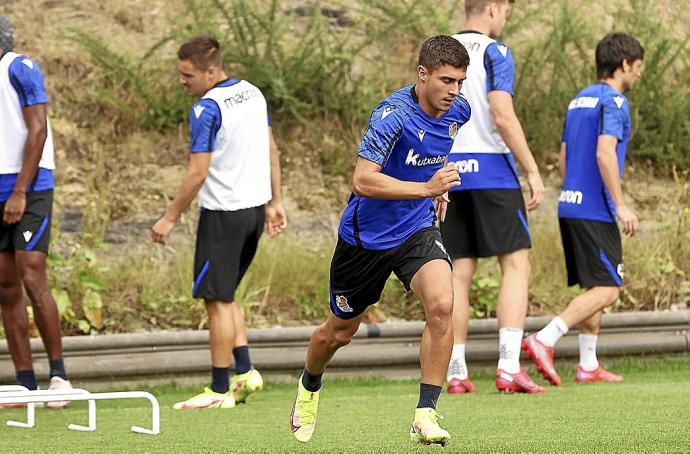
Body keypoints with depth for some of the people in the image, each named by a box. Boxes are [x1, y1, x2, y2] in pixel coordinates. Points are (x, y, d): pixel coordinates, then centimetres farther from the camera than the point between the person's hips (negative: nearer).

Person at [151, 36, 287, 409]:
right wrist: (274, 202, 21)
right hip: (255, 208, 9)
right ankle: (245, 372, 11)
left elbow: (197, 173, -18)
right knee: (225, 297, 18)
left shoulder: (207, 109, -17)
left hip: (223, 211, -9)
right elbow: (271, 151, 15)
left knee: (217, 300, -1)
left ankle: (219, 390, 2)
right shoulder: (253, 94, 8)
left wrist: (170, 218, -11)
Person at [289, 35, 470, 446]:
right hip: (367, 237, -4)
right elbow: (363, 181, -32)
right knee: (340, 332, 15)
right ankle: (310, 386, 49)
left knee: (441, 305, -25)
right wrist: (425, 188, -38)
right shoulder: (394, 115, -25)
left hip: (417, 230, 4)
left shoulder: (457, 110, -4)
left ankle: (426, 414, -19)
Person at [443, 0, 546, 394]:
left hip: (448, 173, 6)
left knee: (460, 273, 7)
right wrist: (533, 171, -13)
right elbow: (503, 116, -16)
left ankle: (456, 374, 5)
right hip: (491, 171, -6)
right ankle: (509, 368, -15)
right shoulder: (495, 53, -6)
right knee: (516, 264, -3)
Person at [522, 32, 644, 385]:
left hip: (570, 207, 9)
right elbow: (604, 153, -21)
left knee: (594, 288, 14)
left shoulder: (579, 100, 17)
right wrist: (621, 205, -20)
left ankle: (588, 365, 12)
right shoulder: (613, 101, -10)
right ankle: (544, 340, -21)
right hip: (595, 211, -9)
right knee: (606, 290, -9)